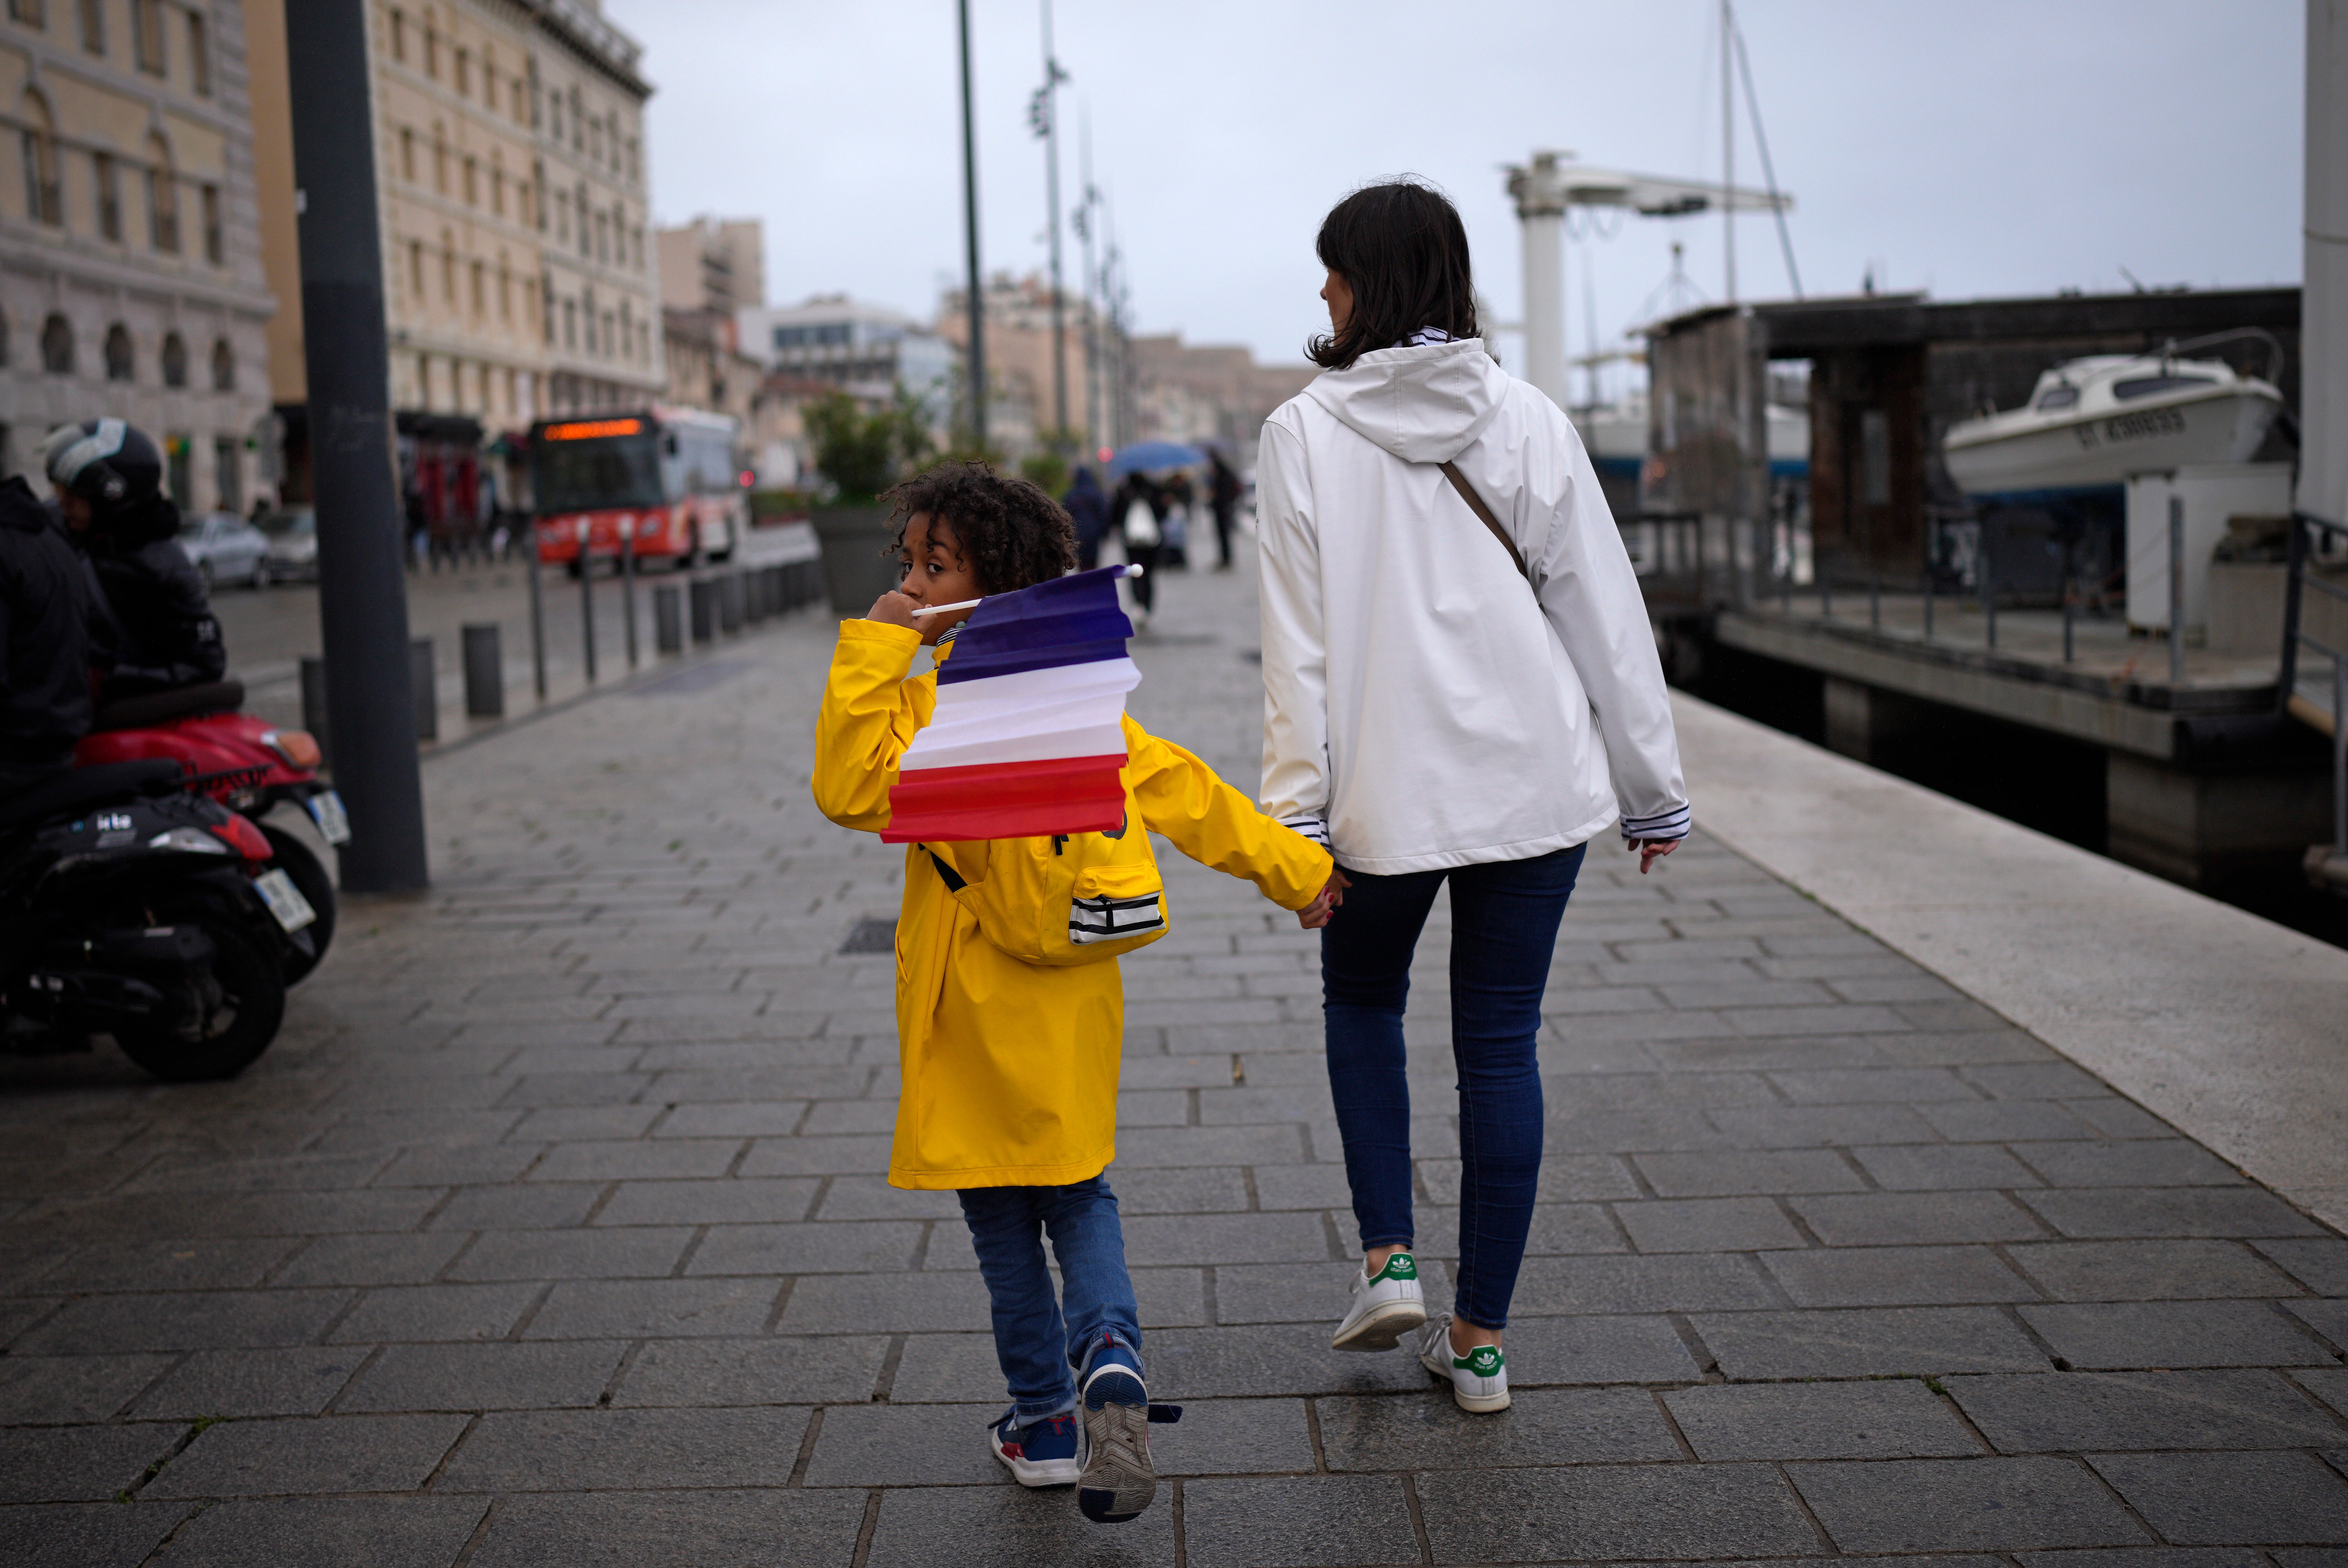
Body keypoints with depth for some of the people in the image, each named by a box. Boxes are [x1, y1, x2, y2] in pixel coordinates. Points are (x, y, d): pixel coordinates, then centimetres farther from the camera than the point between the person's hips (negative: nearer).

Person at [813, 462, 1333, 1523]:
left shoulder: (932, 697, -17)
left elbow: (852, 790, -23)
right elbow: (1179, 787, 3)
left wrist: (874, 652, -21)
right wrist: (1293, 868, 9)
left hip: (975, 1000, -5)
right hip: (1071, 997, 5)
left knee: (1000, 1216, 10)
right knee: (1078, 1195, 18)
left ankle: (1045, 1421, 20)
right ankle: (1109, 1356, -6)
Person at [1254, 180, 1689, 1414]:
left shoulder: (1305, 434, -6)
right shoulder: (1528, 422, 1)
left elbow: (1298, 640, -9)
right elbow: (1604, 614, 2)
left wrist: (1295, 810, -6)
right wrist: (1652, 787, 10)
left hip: (1385, 791, -2)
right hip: (1534, 782, 2)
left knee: (1363, 1001, 24)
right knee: (1500, 1044, 10)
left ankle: (1388, 1261, 14)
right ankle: (1480, 1337, 18)